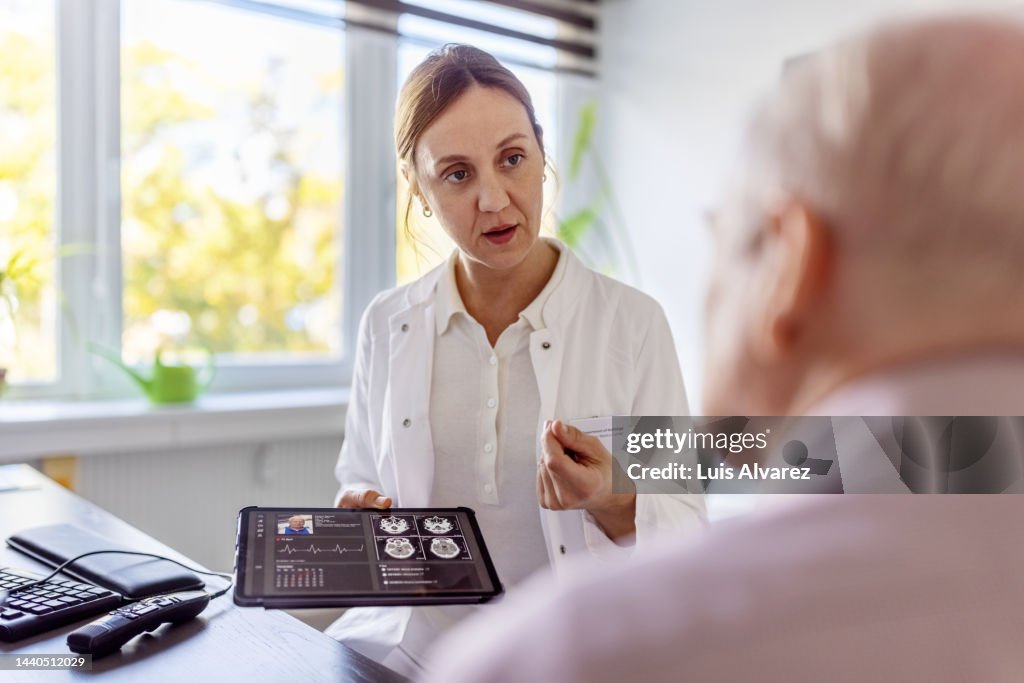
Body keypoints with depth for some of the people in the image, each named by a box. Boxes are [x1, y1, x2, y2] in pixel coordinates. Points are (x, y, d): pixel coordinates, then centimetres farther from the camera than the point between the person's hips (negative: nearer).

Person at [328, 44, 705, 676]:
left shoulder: (632, 322, -6)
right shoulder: (388, 327, 3)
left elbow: (688, 539, -3)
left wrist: (615, 503, -22)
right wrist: (356, 519, -6)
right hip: (409, 649, 1)